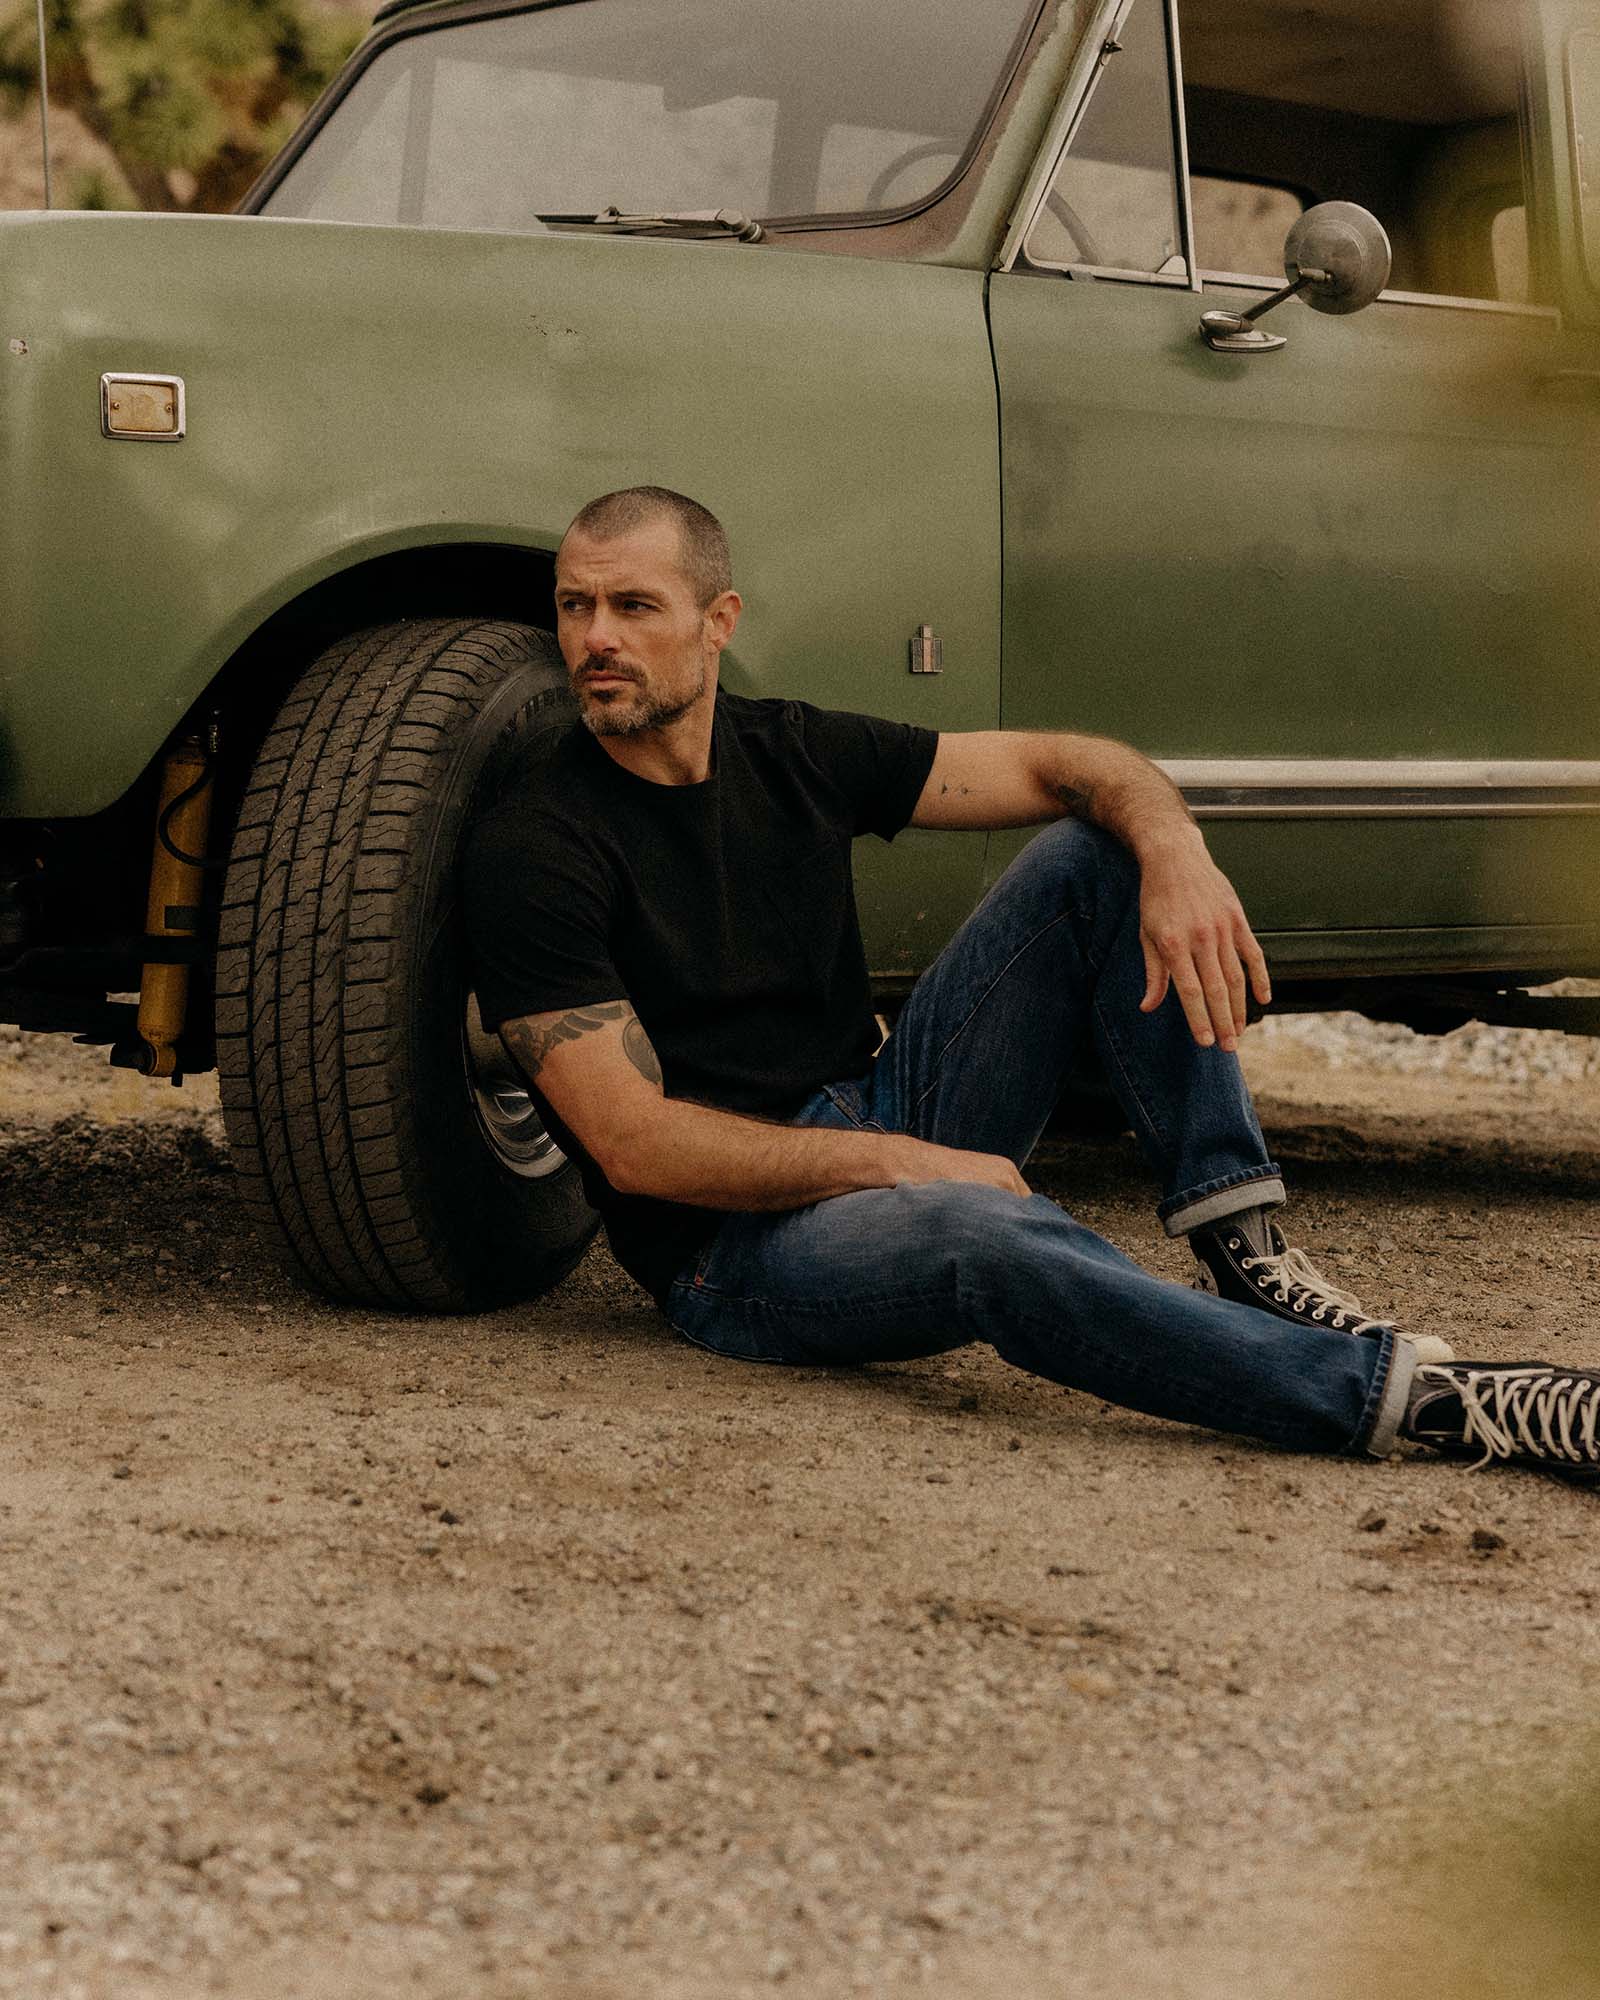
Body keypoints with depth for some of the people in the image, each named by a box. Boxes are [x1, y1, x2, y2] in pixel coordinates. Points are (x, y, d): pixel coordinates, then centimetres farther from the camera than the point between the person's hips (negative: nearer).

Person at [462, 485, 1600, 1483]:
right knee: (977, 1233, -41)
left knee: (1093, 853, -5)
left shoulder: (797, 756, 7)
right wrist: (907, 1163, -22)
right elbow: (633, 1143, -17)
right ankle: (1414, 1399, -42)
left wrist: (1173, 849, -17)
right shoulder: (531, 852, -11)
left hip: (889, 1128, 7)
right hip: (736, 1244, -7)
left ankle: (1241, 1251, -16)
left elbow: (1067, 767, 8)